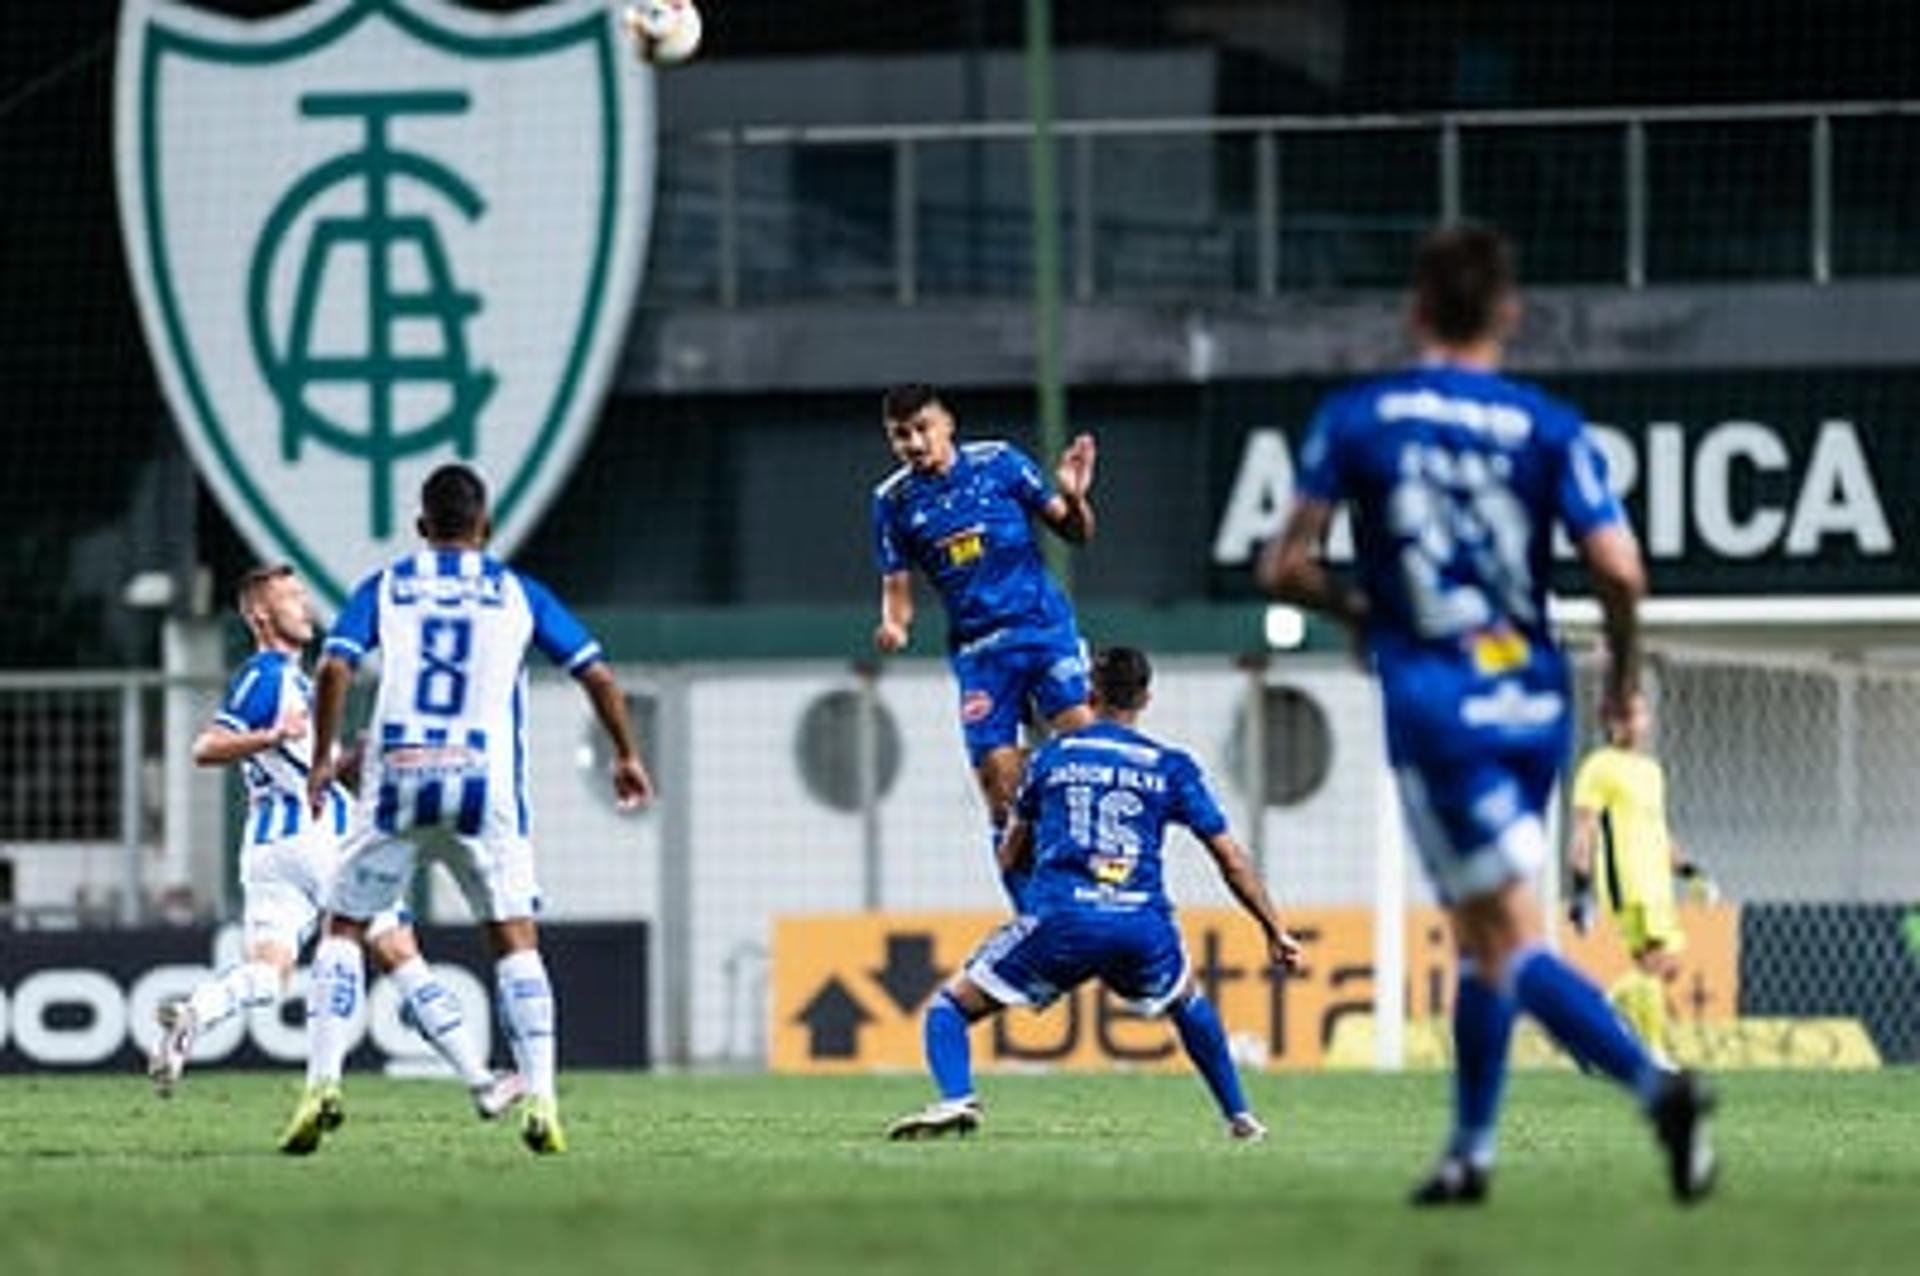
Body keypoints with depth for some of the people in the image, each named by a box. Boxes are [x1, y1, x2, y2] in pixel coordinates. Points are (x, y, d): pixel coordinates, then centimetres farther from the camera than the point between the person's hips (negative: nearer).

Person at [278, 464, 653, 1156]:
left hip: (397, 780, 0)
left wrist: (322, 759, 6)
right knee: (516, 938, 5)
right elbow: (597, 673, 9)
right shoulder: (518, 593, 12)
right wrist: (627, 755, 22)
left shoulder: (384, 587, 11)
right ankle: (540, 1102, -8)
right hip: (486, 784, 0)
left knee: (343, 929, 12)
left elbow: (333, 668, -4)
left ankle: (323, 1082, -2)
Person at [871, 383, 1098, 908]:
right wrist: (893, 626, -14)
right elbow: (897, 586, 7)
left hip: (1045, 626, -1)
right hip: (978, 650, 1)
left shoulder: (999, 462, 0)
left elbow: (1075, 534, 6)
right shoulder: (893, 501, 3)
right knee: (1001, 793, -3)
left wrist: (1074, 499, -15)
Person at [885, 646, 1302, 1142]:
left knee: (949, 1007, 10)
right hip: (1145, 929, 2)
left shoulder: (1053, 755, 15)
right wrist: (1276, 933, 21)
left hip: (1060, 920, -2)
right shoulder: (1171, 766, 14)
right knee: (1189, 1004, 36)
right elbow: (1231, 860, 13)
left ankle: (956, 1099, -18)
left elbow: (1011, 856, 25)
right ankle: (1239, 1116, 32)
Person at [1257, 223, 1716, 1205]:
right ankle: (1469, 1153, 24)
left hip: (1434, 709, -3)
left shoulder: (1355, 419, 0)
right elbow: (1618, 570, -9)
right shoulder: (1549, 427, 1)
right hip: (1535, 705, 3)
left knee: (1512, 947, -8)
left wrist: (1352, 607, 21)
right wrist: (1626, 671, 10)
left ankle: (1657, 1086, -29)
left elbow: (1284, 568, 0)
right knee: (1482, 940, 19)